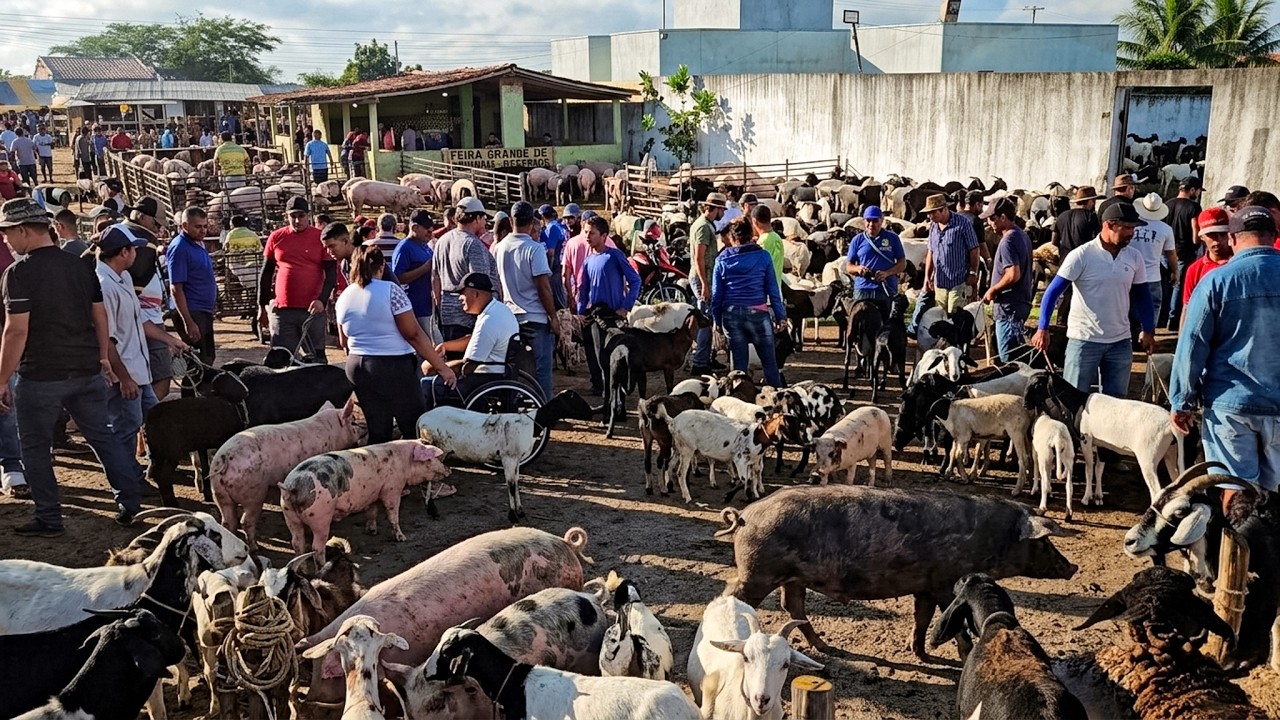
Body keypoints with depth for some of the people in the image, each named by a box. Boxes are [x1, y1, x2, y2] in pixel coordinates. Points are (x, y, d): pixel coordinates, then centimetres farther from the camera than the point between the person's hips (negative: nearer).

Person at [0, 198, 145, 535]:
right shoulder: (80, 266, 6)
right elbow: (100, 316, 11)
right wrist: (103, 356, 21)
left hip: (41, 376, -5)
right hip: (87, 371, 5)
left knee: (36, 446, 9)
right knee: (102, 436, 14)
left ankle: (49, 519, 15)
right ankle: (130, 501, 11)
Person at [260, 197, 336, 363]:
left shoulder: (321, 238, 1)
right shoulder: (276, 238, 8)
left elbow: (331, 274, -1)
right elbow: (266, 273, 14)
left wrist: (322, 300, -15)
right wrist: (263, 306, 12)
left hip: (312, 310, -2)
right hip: (281, 310, 2)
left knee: (316, 357, 3)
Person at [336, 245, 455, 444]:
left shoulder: (343, 297, 7)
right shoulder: (390, 291, -11)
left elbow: (344, 342, 16)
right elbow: (414, 334, -13)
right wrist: (441, 367, -9)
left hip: (356, 367, 6)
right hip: (393, 367, -6)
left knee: (378, 433, 11)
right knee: (414, 428, 3)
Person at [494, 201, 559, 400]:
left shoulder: (499, 248, 5)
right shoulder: (534, 249, -13)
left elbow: (497, 283, 13)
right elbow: (543, 287, -15)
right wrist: (553, 317, -7)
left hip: (509, 318, 6)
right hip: (535, 317, -6)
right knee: (542, 368, 0)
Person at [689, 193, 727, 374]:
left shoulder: (704, 224, 16)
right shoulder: (704, 227, -16)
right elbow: (699, 259, -21)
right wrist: (705, 285, -23)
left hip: (703, 277, 11)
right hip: (702, 278, -11)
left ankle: (705, 358, 23)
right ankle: (699, 363, -6)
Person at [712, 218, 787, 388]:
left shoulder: (722, 259, 4)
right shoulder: (763, 256, 0)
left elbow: (716, 293, 4)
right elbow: (773, 289, 0)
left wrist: (717, 319, 11)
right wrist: (780, 316, 5)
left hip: (731, 315, 2)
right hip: (757, 313, -2)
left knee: (738, 363, 10)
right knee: (769, 362, 7)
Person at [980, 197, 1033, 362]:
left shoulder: (1008, 240, -18)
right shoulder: (1022, 236, 13)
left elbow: (1013, 275, -27)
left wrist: (992, 290, -14)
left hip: (1009, 307, -10)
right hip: (1022, 303, 10)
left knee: (1008, 359, -4)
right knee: (1019, 357, 20)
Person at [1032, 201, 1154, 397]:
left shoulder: (1134, 257, 3)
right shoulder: (1081, 256, -11)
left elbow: (1141, 295, 14)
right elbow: (1053, 292, -11)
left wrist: (1148, 331, 10)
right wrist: (1043, 329, -17)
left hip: (1120, 341, 4)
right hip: (1084, 340, -4)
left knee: (1116, 400, 11)